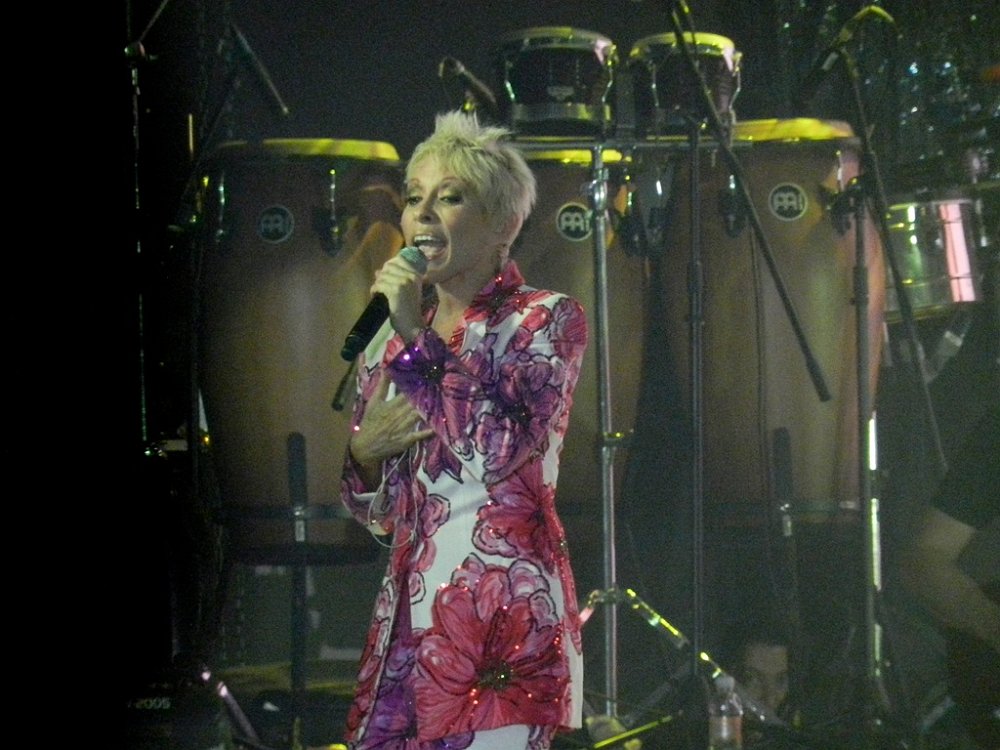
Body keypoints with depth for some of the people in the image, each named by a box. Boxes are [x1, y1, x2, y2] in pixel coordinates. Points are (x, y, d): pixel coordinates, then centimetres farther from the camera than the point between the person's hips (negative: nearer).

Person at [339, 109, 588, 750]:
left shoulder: (546, 321, -1)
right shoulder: (390, 342, 15)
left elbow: (498, 452, -19)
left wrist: (417, 336, -13)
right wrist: (365, 449, -2)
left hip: (504, 620, -6)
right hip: (407, 619, 6)